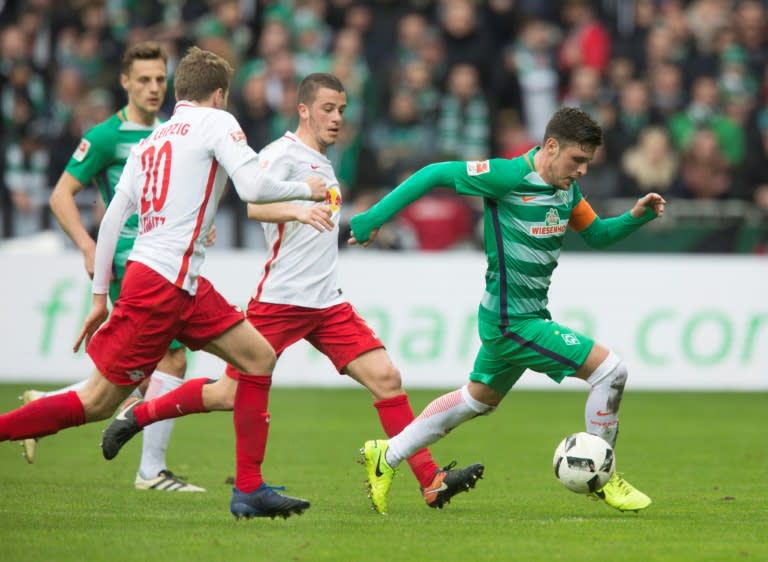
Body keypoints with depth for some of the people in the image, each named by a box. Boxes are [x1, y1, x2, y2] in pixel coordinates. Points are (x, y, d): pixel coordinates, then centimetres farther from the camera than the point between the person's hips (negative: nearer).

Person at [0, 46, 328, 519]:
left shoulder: (151, 140, 19)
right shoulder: (215, 121, -1)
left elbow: (112, 217, 16)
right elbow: (253, 187, -14)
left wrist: (100, 295, 19)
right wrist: (305, 189, 5)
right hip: (163, 283, -9)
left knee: (259, 357, 12)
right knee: (98, 402, -6)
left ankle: (249, 492, 8)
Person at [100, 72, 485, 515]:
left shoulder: (323, 164, 20)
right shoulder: (283, 154, -7)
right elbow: (256, 207, -26)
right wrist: (298, 211, -41)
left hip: (327, 303, 7)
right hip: (280, 297, -7)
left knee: (386, 377, -6)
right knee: (232, 394, -3)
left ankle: (432, 482, -8)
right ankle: (136, 416, 19)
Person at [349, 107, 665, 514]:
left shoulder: (567, 189, 4)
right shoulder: (510, 177, -21)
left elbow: (596, 234, 16)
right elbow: (436, 174, -16)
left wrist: (636, 216, -3)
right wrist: (373, 218, -16)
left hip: (520, 317, 10)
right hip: (512, 322, -10)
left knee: (478, 399, 26)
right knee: (610, 370, -13)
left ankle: (385, 457, 37)